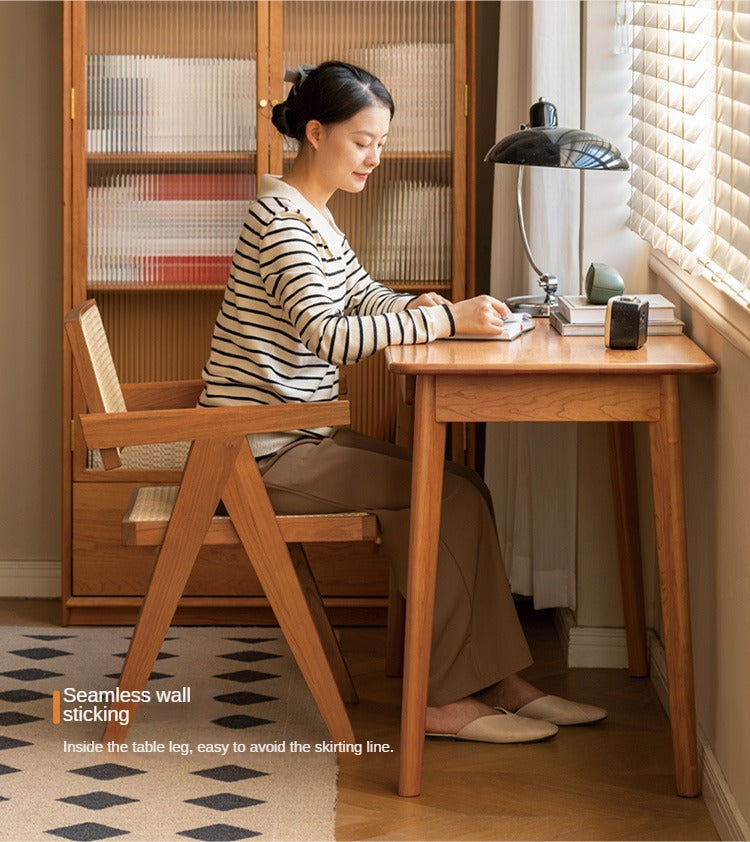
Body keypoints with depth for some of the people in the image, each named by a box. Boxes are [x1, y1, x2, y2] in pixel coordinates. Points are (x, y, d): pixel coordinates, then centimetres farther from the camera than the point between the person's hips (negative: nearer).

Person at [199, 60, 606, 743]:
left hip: (297, 437, 10)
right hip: (262, 452, -10)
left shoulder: (316, 215, 15)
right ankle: (446, 699, -8)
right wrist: (445, 319, -26)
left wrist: (416, 308, -1)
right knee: (449, 495, -15)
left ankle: (496, 681, 2)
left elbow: (363, 294, 22)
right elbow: (328, 333, -28)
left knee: (461, 488, 1)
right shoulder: (282, 218, -18)